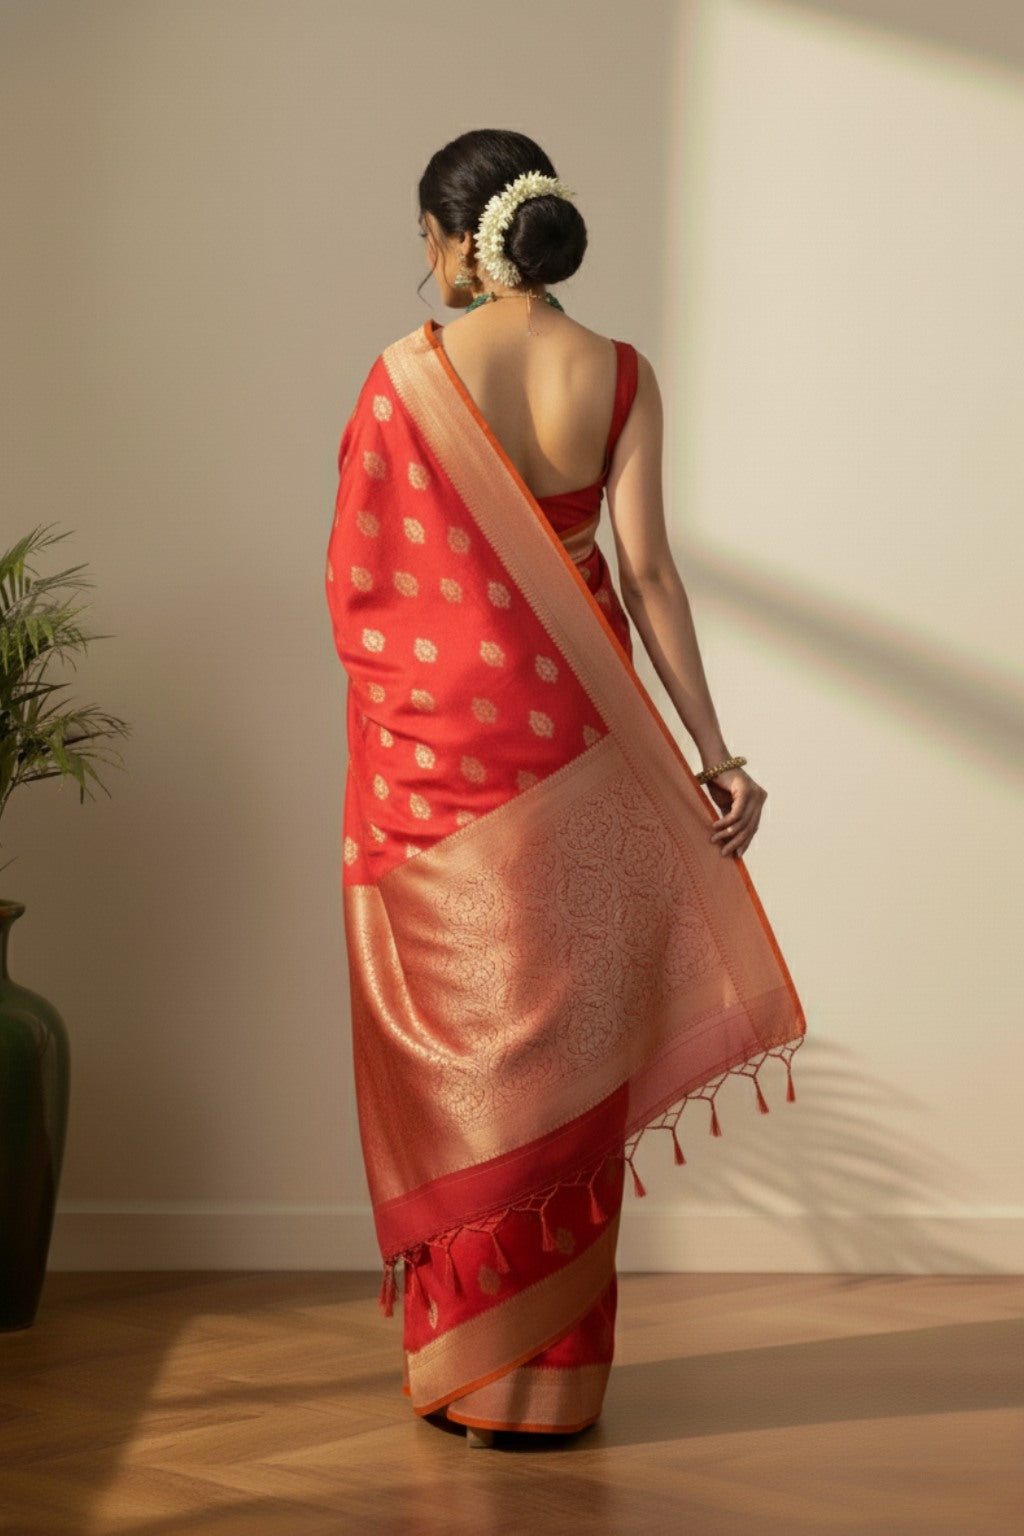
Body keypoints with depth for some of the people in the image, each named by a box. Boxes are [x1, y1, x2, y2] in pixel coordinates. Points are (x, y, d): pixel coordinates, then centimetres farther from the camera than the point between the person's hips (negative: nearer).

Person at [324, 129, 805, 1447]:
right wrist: (712, 749, -5)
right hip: (573, 745, 2)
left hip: (438, 742, -2)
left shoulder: (408, 374, -8)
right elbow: (646, 572, -8)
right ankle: (557, 1373, 18)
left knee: (462, 1042, 8)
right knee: (568, 1042, 10)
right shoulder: (621, 376, -3)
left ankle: (465, 1369, 16)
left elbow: (358, 575, -3)